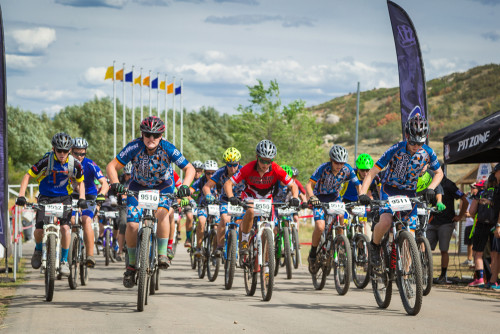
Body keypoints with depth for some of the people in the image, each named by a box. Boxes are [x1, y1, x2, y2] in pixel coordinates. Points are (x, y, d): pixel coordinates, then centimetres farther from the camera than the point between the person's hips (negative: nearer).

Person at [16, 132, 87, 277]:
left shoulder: (74, 164, -11)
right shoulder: (46, 161, -18)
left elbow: (80, 182, 6)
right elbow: (27, 176, -11)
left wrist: (82, 198, -10)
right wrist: (21, 196, -22)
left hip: (63, 198, 1)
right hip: (45, 198, -1)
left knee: (65, 227, -22)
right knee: (39, 229, -15)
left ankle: (64, 261, -7)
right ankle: (38, 249, 21)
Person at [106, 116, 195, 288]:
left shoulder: (168, 149, -25)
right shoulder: (135, 147, -25)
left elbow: (189, 168, -20)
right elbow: (112, 166, -23)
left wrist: (185, 186, -38)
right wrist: (115, 184, -42)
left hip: (162, 186, -1)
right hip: (138, 186, 1)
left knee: (162, 213, -31)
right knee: (132, 224, -14)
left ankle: (162, 253, -19)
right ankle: (132, 264, 3)